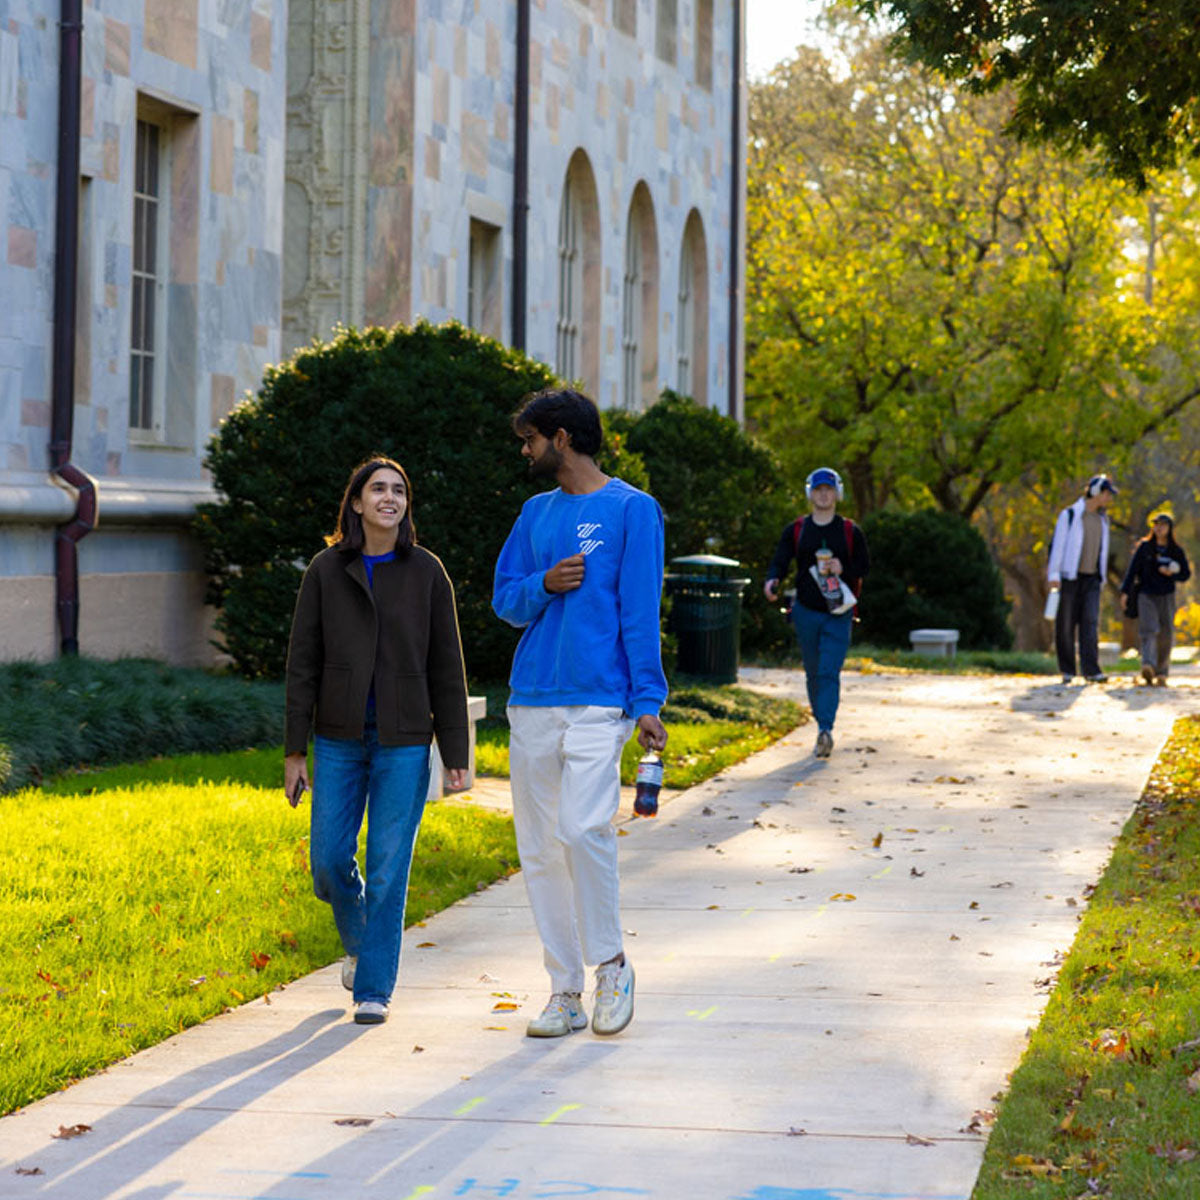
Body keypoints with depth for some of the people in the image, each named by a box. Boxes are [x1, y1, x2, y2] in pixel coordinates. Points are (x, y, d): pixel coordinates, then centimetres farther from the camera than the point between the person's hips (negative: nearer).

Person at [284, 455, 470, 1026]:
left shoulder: (426, 572, 1)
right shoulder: (326, 571, 2)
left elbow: (447, 667, 2)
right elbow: (303, 663, 3)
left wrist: (456, 755, -1)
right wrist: (294, 751, -1)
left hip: (403, 742, -1)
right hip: (340, 740, 1)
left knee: (388, 867, -3)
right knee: (330, 862, 3)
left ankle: (374, 987, 8)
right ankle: (359, 940, 34)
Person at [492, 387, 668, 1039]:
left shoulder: (632, 509, 0)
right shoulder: (536, 514, 16)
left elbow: (640, 612, -4)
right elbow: (505, 601, 15)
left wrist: (647, 701, -11)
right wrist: (543, 584, -6)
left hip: (598, 702, -6)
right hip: (531, 703, 6)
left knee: (584, 828, -19)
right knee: (539, 848, 4)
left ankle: (611, 964, 1)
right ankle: (564, 990, 12)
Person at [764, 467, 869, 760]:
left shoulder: (850, 531, 5)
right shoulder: (795, 530, 7)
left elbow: (865, 565, 6)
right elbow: (780, 561, 0)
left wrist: (843, 568, -15)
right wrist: (772, 580, -22)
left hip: (838, 614, -2)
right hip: (806, 612, 2)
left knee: (829, 672, -15)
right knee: (813, 674, 9)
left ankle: (826, 730, -23)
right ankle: (822, 726, 22)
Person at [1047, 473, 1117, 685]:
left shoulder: (1102, 519, 13)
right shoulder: (1069, 515, -6)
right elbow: (1058, 544, -10)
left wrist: (1101, 577, 20)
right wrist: (1054, 574, -16)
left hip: (1091, 580, 4)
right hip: (1070, 578, -4)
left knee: (1091, 623, -9)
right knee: (1066, 625, 0)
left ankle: (1091, 670, -15)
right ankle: (1067, 670, 9)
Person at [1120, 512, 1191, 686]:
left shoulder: (1176, 551, 7)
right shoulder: (1144, 547, 4)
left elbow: (1186, 574, 11)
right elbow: (1132, 570, 1)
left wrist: (1171, 574, -9)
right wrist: (1125, 592, -7)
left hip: (1166, 597, 2)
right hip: (1146, 595, -2)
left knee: (1166, 635, -1)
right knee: (1148, 629, -18)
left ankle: (1161, 673, 8)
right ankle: (1148, 666, -34)